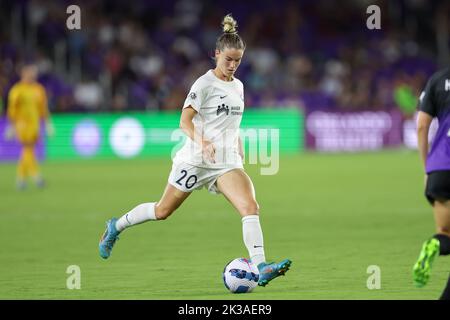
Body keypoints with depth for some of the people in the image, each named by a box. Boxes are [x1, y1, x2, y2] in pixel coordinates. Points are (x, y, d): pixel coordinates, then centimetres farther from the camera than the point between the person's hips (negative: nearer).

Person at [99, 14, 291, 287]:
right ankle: (115, 227, 33)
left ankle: (261, 269, -29)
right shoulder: (205, 83, -9)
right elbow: (185, 121, -17)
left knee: (251, 207, -19)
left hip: (227, 163, 5)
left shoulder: (238, 86, 12)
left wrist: (241, 154, 20)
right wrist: (202, 141, -34)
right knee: (163, 211, 8)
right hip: (196, 160, -5)